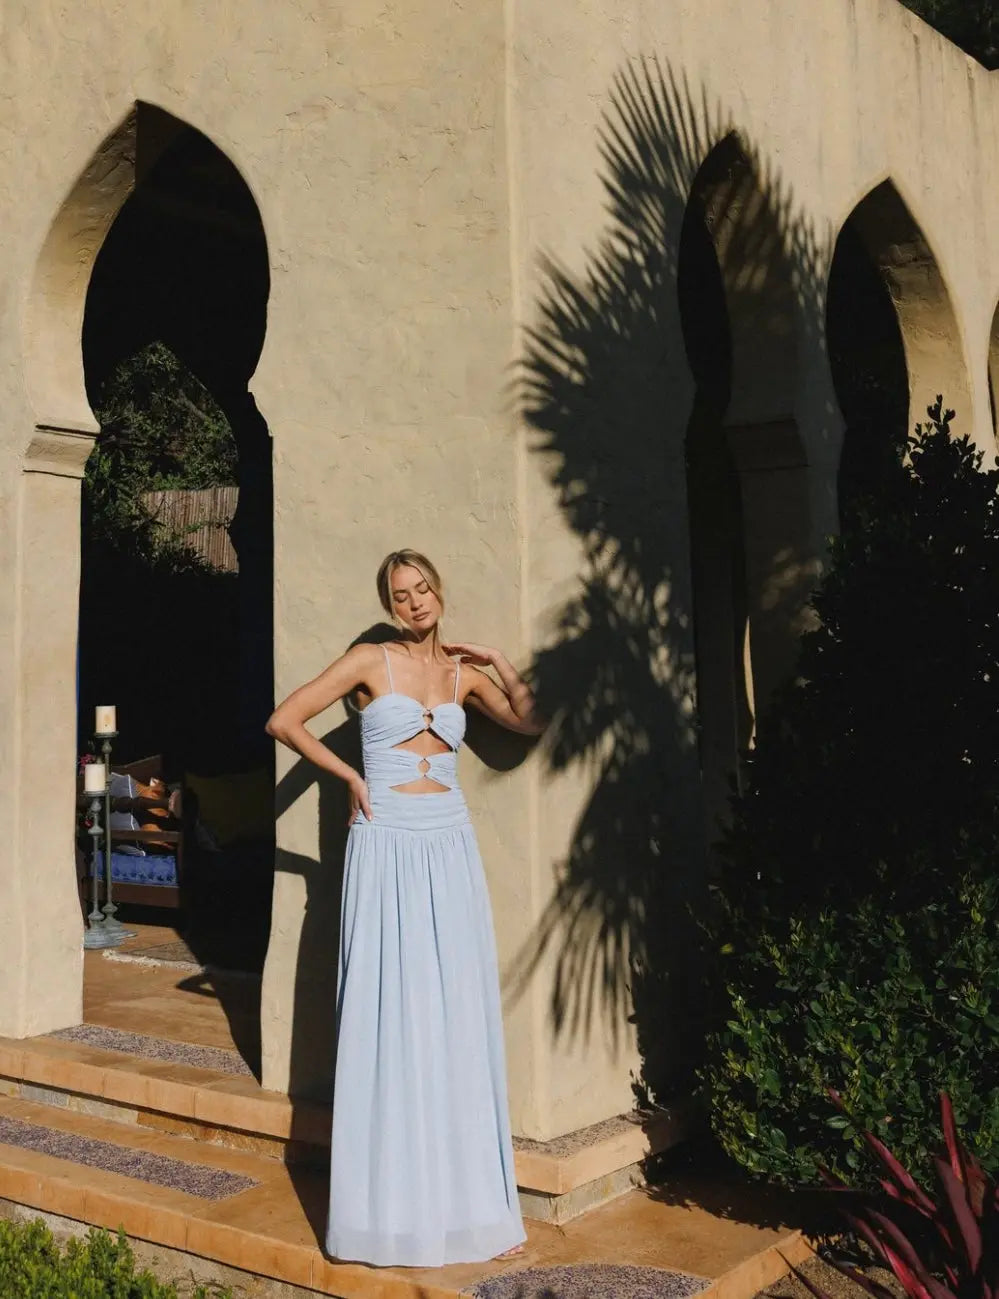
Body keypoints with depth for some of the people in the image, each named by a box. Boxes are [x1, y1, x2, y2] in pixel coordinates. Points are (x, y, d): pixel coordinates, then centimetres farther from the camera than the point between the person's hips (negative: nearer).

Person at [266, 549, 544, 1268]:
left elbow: (531, 723, 19)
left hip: (451, 849, 3)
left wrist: (501, 664, 6)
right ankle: (389, 1205, 11)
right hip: (386, 850, -3)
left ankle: (469, 1197, 16)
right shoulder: (371, 661, 0)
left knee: (459, 1017, 4)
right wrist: (351, 778, -3)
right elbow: (284, 720, -3)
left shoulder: (463, 671, 10)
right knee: (388, 1015, -1)